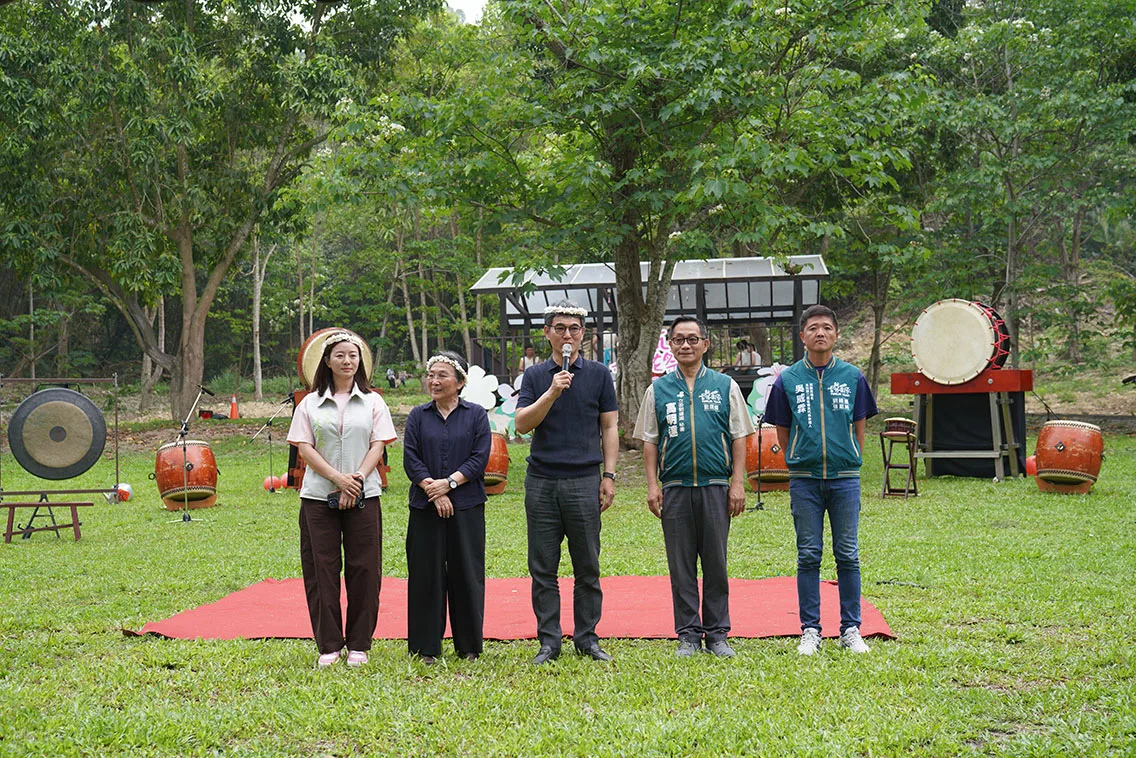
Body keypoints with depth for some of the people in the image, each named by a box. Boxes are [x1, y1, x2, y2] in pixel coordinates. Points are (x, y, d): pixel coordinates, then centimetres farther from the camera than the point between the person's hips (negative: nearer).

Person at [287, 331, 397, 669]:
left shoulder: (372, 401, 9)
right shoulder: (310, 403, 8)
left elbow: (378, 445, 2)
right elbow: (304, 447, -1)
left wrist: (357, 478, -14)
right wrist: (338, 478, -13)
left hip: (364, 496, 0)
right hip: (318, 496, 0)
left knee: (363, 569, 1)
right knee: (321, 569, 1)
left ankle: (358, 644, 11)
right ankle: (328, 645, 10)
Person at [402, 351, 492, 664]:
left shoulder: (476, 415, 5)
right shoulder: (418, 416, 8)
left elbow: (480, 458, -4)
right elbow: (410, 458, 0)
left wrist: (449, 482, -14)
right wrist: (432, 490, -12)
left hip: (467, 506, -1)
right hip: (425, 507, 1)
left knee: (466, 573, 2)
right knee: (426, 574, 3)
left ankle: (469, 645, 14)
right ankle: (426, 647, 11)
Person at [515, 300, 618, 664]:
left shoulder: (599, 374, 8)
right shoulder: (535, 376, 8)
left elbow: (609, 428, 8)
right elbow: (522, 424, -3)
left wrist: (609, 475, 0)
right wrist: (552, 393, -15)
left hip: (584, 480, 0)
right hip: (541, 481, 1)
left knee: (588, 568, 3)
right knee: (543, 568, 3)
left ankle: (587, 638, 13)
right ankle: (549, 641, 11)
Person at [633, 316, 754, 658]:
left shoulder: (725, 386, 7)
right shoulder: (658, 390, 9)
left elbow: (739, 437, 6)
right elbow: (649, 441, 9)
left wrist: (737, 483, -1)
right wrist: (653, 486, 1)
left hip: (715, 487, -1)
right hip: (675, 488, 1)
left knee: (716, 563, 4)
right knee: (681, 566, 4)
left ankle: (717, 633, 13)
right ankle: (688, 634, 12)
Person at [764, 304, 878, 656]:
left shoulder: (852, 376, 5)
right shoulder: (787, 380, 3)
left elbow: (859, 428, 10)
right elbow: (782, 433, 9)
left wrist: (848, 463, 7)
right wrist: (800, 463, 6)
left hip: (845, 478, 0)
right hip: (804, 481, 0)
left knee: (848, 556, 4)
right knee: (808, 556, 4)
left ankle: (851, 630, 13)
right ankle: (810, 630, 12)